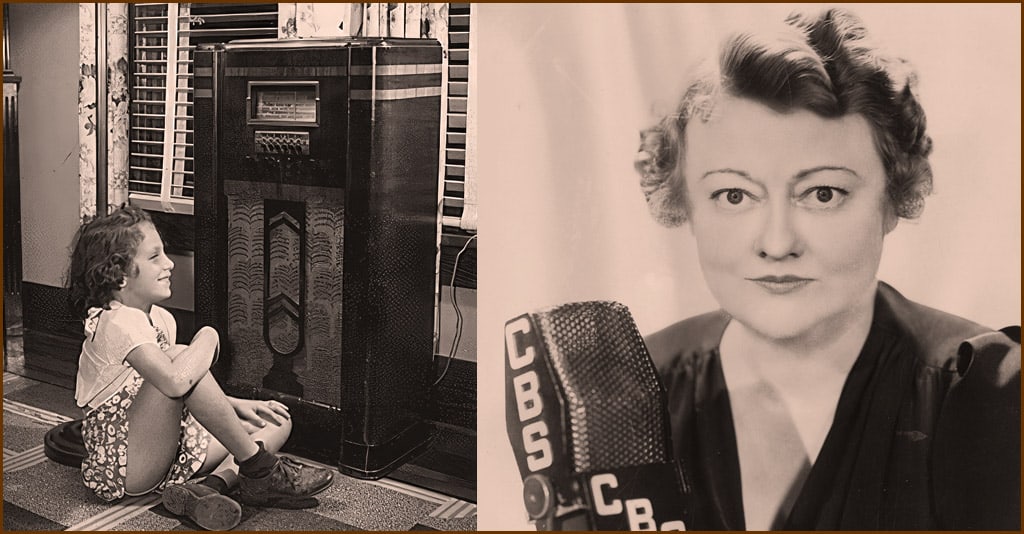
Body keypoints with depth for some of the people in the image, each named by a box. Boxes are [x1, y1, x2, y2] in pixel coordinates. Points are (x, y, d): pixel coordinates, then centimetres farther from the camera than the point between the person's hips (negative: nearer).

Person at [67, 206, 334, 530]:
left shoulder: (160, 320, 10)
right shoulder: (119, 322, -19)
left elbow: (191, 394, 18)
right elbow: (175, 381, -37)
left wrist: (237, 405, 3)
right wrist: (207, 340, -19)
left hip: (167, 448, 9)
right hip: (120, 465, -9)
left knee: (278, 423, 6)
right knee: (179, 358, -30)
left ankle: (210, 489, -21)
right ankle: (259, 469, -21)